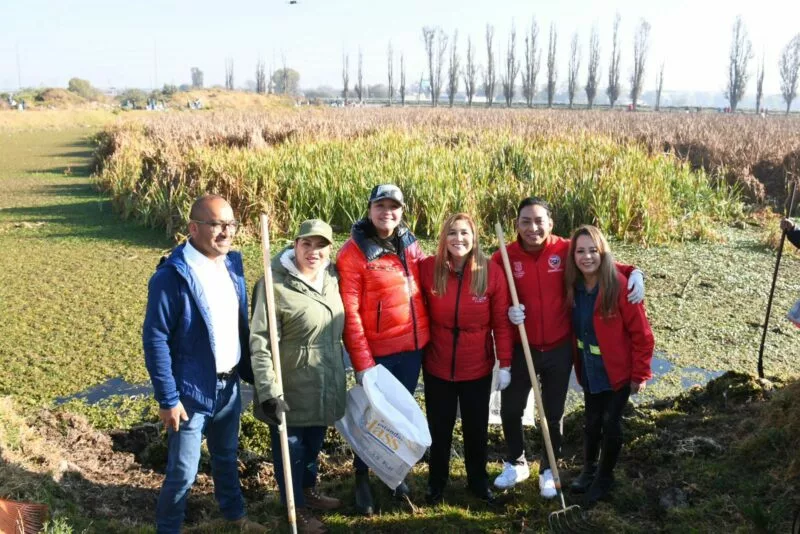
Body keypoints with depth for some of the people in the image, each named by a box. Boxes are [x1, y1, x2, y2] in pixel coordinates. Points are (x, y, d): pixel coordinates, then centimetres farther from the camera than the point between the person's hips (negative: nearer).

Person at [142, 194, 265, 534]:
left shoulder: (232, 264, 2)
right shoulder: (171, 276, -20)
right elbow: (155, 340, -18)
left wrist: (249, 371, 11)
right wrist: (167, 399, -18)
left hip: (229, 386, 7)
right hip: (190, 391, -7)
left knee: (227, 457, 25)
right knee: (182, 472, 6)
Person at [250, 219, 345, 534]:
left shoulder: (331, 277, 2)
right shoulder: (276, 285, -21)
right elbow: (260, 342, -22)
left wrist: (341, 372, 19)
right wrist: (268, 390, -26)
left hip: (325, 386, 7)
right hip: (291, 390, -7)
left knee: (314, 443, 24)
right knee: (291, 448, 12)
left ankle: (309, 491, 46)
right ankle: (296, 508, 32)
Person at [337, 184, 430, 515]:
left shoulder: (410, 244, 4)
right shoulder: (354, 251, -14)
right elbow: (349, 311, -16)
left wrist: (427, 335, 9)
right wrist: (362, 361, -18)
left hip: (413, 346, 5)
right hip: (377, 351, -5)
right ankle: (362, 478, 30)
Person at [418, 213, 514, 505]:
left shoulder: (492, 272, -11)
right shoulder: (428, 268, -11)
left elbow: (501, 322, -7)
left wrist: (505, 363, -6)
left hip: (478, 369, 0)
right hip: (437, 367, 0)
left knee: (477, 428, 17)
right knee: (439, 429, 16)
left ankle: (478, 480, 41)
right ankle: (436, 483, 37)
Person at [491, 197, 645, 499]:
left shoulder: (565, 250, -11)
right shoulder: (503, 258, -12)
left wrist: (632, 273, -16)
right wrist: (507, 311, -24)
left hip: (559, 349, 0)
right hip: (520, 349, 0)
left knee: (554, 414, 16)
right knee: (510, 410, 14)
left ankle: (548, 469, 38)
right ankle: (516, 463, 40)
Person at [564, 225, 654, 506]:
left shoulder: (620, 286, -22)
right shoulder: (573, 287, -7)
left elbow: (641, 334, -16)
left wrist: (640, 374, -13)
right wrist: (577, 363, 6)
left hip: (617, 372, -4)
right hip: (589, 370, 4)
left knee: (611, 423, 6)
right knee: (592, 421, 18)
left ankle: (604, 477, 29)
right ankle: (588, 470, 40)